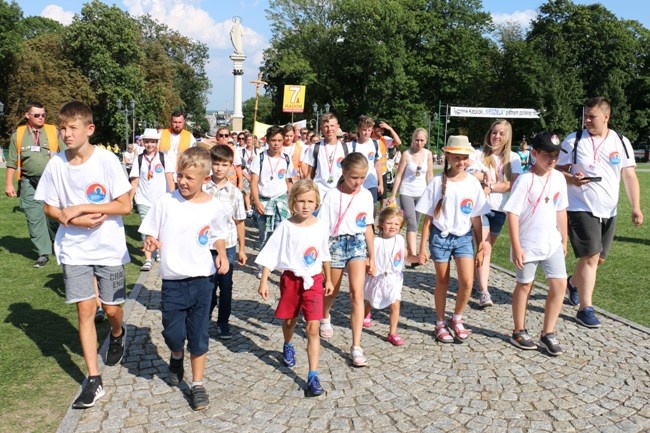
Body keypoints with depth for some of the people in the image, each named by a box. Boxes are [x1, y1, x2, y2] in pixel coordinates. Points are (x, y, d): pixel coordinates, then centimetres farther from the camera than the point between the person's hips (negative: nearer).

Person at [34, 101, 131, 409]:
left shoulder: (107, 160, -13)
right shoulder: (56, 163, -5)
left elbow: (125, 206, -14)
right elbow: (50, 209, 3)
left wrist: (80, 208, -18)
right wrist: (75, 220, -15)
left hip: (109, 248, -2)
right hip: (74, 249, 2)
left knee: (111, 309, 7)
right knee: (85, 310, 1)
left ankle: (117, 335, 44)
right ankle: (93, 380, 10)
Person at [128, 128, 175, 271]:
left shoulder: (164, 158, -1)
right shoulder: (138, 159, 4)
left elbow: (170, 178, -5)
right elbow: (135, 181, 5)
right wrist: (129, 200, 0)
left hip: (161, 200, 0)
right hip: (143, 200, 0)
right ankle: (148, 260, -6)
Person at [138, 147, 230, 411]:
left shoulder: (214, 207, -5)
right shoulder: (166, 202, -7)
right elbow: (151, 233, 1)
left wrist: (222, 254, -5)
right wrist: (151, 242, -21)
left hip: (202, 279, 0)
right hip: (173, 280, 0)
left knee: (198, 334, 8)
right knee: (173, 333, 6)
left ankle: (198, 384, 24)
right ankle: (176, 357, 43)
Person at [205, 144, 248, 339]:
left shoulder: (235, 193, -1)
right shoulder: (203, 189, -4)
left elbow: (240, 222, 4)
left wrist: (242, 249, 6)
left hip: (228, 246, 1)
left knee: (226, 286, 8)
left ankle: (223, 322, 23)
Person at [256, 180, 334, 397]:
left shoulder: (320, 227, -4)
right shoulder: (286, 226, -11)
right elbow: (270, 254, -8)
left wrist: (328, 279, 17)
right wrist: (264, 281, -12)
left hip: (314, 281, 0)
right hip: (290, 279, 0)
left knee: (313, 328, -8)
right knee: (289, 320, 20)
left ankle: (313, 377, -5)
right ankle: (288, 346, 54)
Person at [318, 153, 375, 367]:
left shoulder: (366, 195, 1)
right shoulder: (332, 196, -10)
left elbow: (368, 228, 8)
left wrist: (372, 257, 10)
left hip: (357, 243, 2)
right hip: (336, 243, -1)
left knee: (357, 294, -10)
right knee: (332, 291, 16)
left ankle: (356, 347, -6)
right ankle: (325, 318, 51)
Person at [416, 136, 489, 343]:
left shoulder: (473, 183, -1)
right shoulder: (438, 182, -6)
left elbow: (476, 218, 5)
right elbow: (428, 217, -3)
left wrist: (480, 247, 6)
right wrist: (423, 247, -4)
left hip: (464, 237, 2)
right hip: (440, 237, -1)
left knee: (467, 282, -9)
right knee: (442, 282, 9)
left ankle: (457, 319, 17)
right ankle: (440, 324, 26)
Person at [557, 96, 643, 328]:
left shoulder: (621, 143, 3)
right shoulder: (574, 140, -5)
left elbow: (630, 176, 3)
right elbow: (558, 170, 0)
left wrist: (636, 207, -4)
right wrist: (571, 179, -22)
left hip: (608, 211, 5)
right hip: (581, 209, -4)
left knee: (599, 258, 14)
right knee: (590, 257, -11)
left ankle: (574, 283, 43)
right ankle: (585, 309, 0)